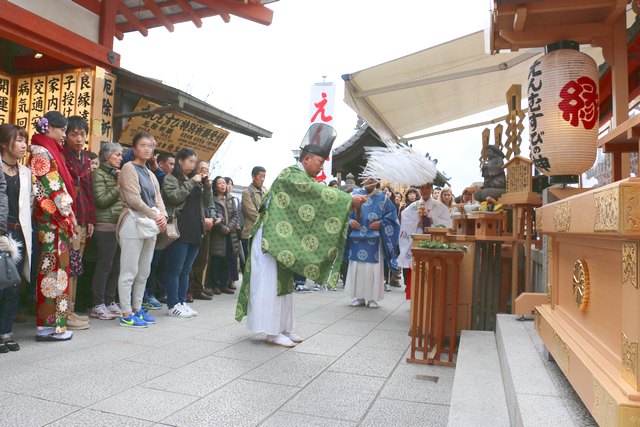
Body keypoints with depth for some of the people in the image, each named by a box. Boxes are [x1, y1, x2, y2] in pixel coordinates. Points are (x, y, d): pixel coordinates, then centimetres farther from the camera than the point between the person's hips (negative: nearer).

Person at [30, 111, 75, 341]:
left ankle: (51, 322, 16)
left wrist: (69, 214, 11)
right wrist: (69, 214, -10)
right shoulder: (42, 153, -8)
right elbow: (52, 188, -14)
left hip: (57, 220, 9)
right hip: (52, 220, -9)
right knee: (53, 270, -5)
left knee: (55, 268, 9)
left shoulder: (49, 151, 18)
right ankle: (49, 325, 2)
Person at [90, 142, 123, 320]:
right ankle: (98, 305, 5)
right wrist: (119, 187, -9)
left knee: (116, 266, 8)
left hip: (120, 225, 7)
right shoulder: (99, 173, -2)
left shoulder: (118, 174, 20)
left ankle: (110, 301, 17)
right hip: (106, 226, -7)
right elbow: (101, 200, -11)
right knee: (105, 265, -3)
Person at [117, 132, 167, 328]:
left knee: (143, 272, 12)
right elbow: (133, 199, -11)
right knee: (129, 271, -5)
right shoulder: (129, 168, -2)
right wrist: (155, 216, -11)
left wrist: (163, 216, -6)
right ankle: (126, 315, 1)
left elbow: (158, 198, 14)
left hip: (151, 225, 8)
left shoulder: (150, 174, 20)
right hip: (134, 222, -8)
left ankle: (137, 309, 21)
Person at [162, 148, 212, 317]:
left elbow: (207, 203, 16)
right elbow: (175, 197, -15)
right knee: (175, 270, -1)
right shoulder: (171, 178, 2)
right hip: (179, 231, -6)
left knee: (186, 270, 11)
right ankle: (173, 305, 5)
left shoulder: (196, 179, 20)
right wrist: (192, 182, -12)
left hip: (195, 232, 6)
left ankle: (182, 302, 19)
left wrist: (207, 185, 1)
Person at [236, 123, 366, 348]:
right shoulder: (292, 175, -15)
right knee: (270, 283, -5)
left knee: (282, 282, 11)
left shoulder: (301, 178, 17)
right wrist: (350, 199, -23)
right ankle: (272, 332, 1)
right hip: (272, 238, -10)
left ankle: (282, 328, 18)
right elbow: (320, 191, -25)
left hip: (282, 239, 10)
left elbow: (317, 198, 14)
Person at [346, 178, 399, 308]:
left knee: (373, 267, -1)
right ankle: (358, 296, 12)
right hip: (357, 238, 1)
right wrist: (350, 221, -8)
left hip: (374, 239, -1)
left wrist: (381, 224, -9)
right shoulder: (355, 194, 9)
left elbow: (392, 214, 5)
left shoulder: (382, 197, 7)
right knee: (356, 267, 2)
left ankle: (372, 298, 8)